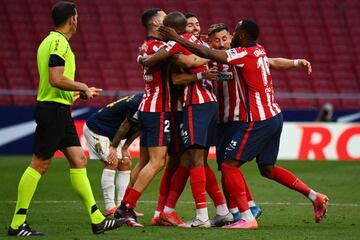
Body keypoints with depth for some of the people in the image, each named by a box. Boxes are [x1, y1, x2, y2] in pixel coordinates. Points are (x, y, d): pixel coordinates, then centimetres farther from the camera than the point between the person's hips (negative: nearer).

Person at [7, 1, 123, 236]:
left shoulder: (51, 41, 17)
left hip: (59, 111, 10)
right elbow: (56, 79, -23)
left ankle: (97, 219, 7)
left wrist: (81, 92, 22)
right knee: (39, 164, -7)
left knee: (78, 160, 7)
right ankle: (17, 224, -3)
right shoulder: (59, 42, -14)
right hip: (53, 109, -10)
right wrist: (83, 87, -10)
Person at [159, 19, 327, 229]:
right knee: (267, 169, 20)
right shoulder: (259, 50, 8)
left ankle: (247, 218, -12)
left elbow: (208, 54, -19)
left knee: (230, 165, -6)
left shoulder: (244, 54, -15)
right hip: (275, 116, 9)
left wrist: (177, 39, -15)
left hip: (258, 121, -9)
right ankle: (315, 197, 20)